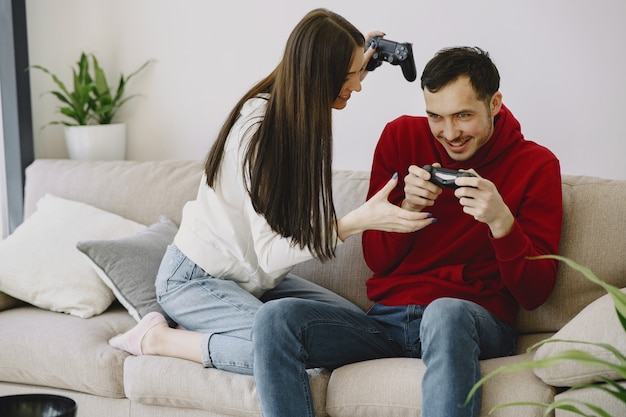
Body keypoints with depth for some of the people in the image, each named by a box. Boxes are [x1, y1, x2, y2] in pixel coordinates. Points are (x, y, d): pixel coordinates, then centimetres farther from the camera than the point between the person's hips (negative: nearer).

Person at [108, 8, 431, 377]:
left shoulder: (302, 115, -3)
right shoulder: (257, 127, -26)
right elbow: (270, 253, -27)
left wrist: (355, 70, 13)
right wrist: (358, 222, -36)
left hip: (255, 279, 9)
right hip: (195, 278, -9)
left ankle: (206, 330, 3)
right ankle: (156, 338, -10)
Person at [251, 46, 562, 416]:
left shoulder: (536, 165, 2)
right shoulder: (402, 137, 10)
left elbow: (534, 294, -3)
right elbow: (377, 260, 10)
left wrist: (502, 222, -20)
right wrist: (409, 205, -9)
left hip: (476, 320, -3)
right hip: (388, 318, 4)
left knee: (445, 313, -40)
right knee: (275, 319, -21)